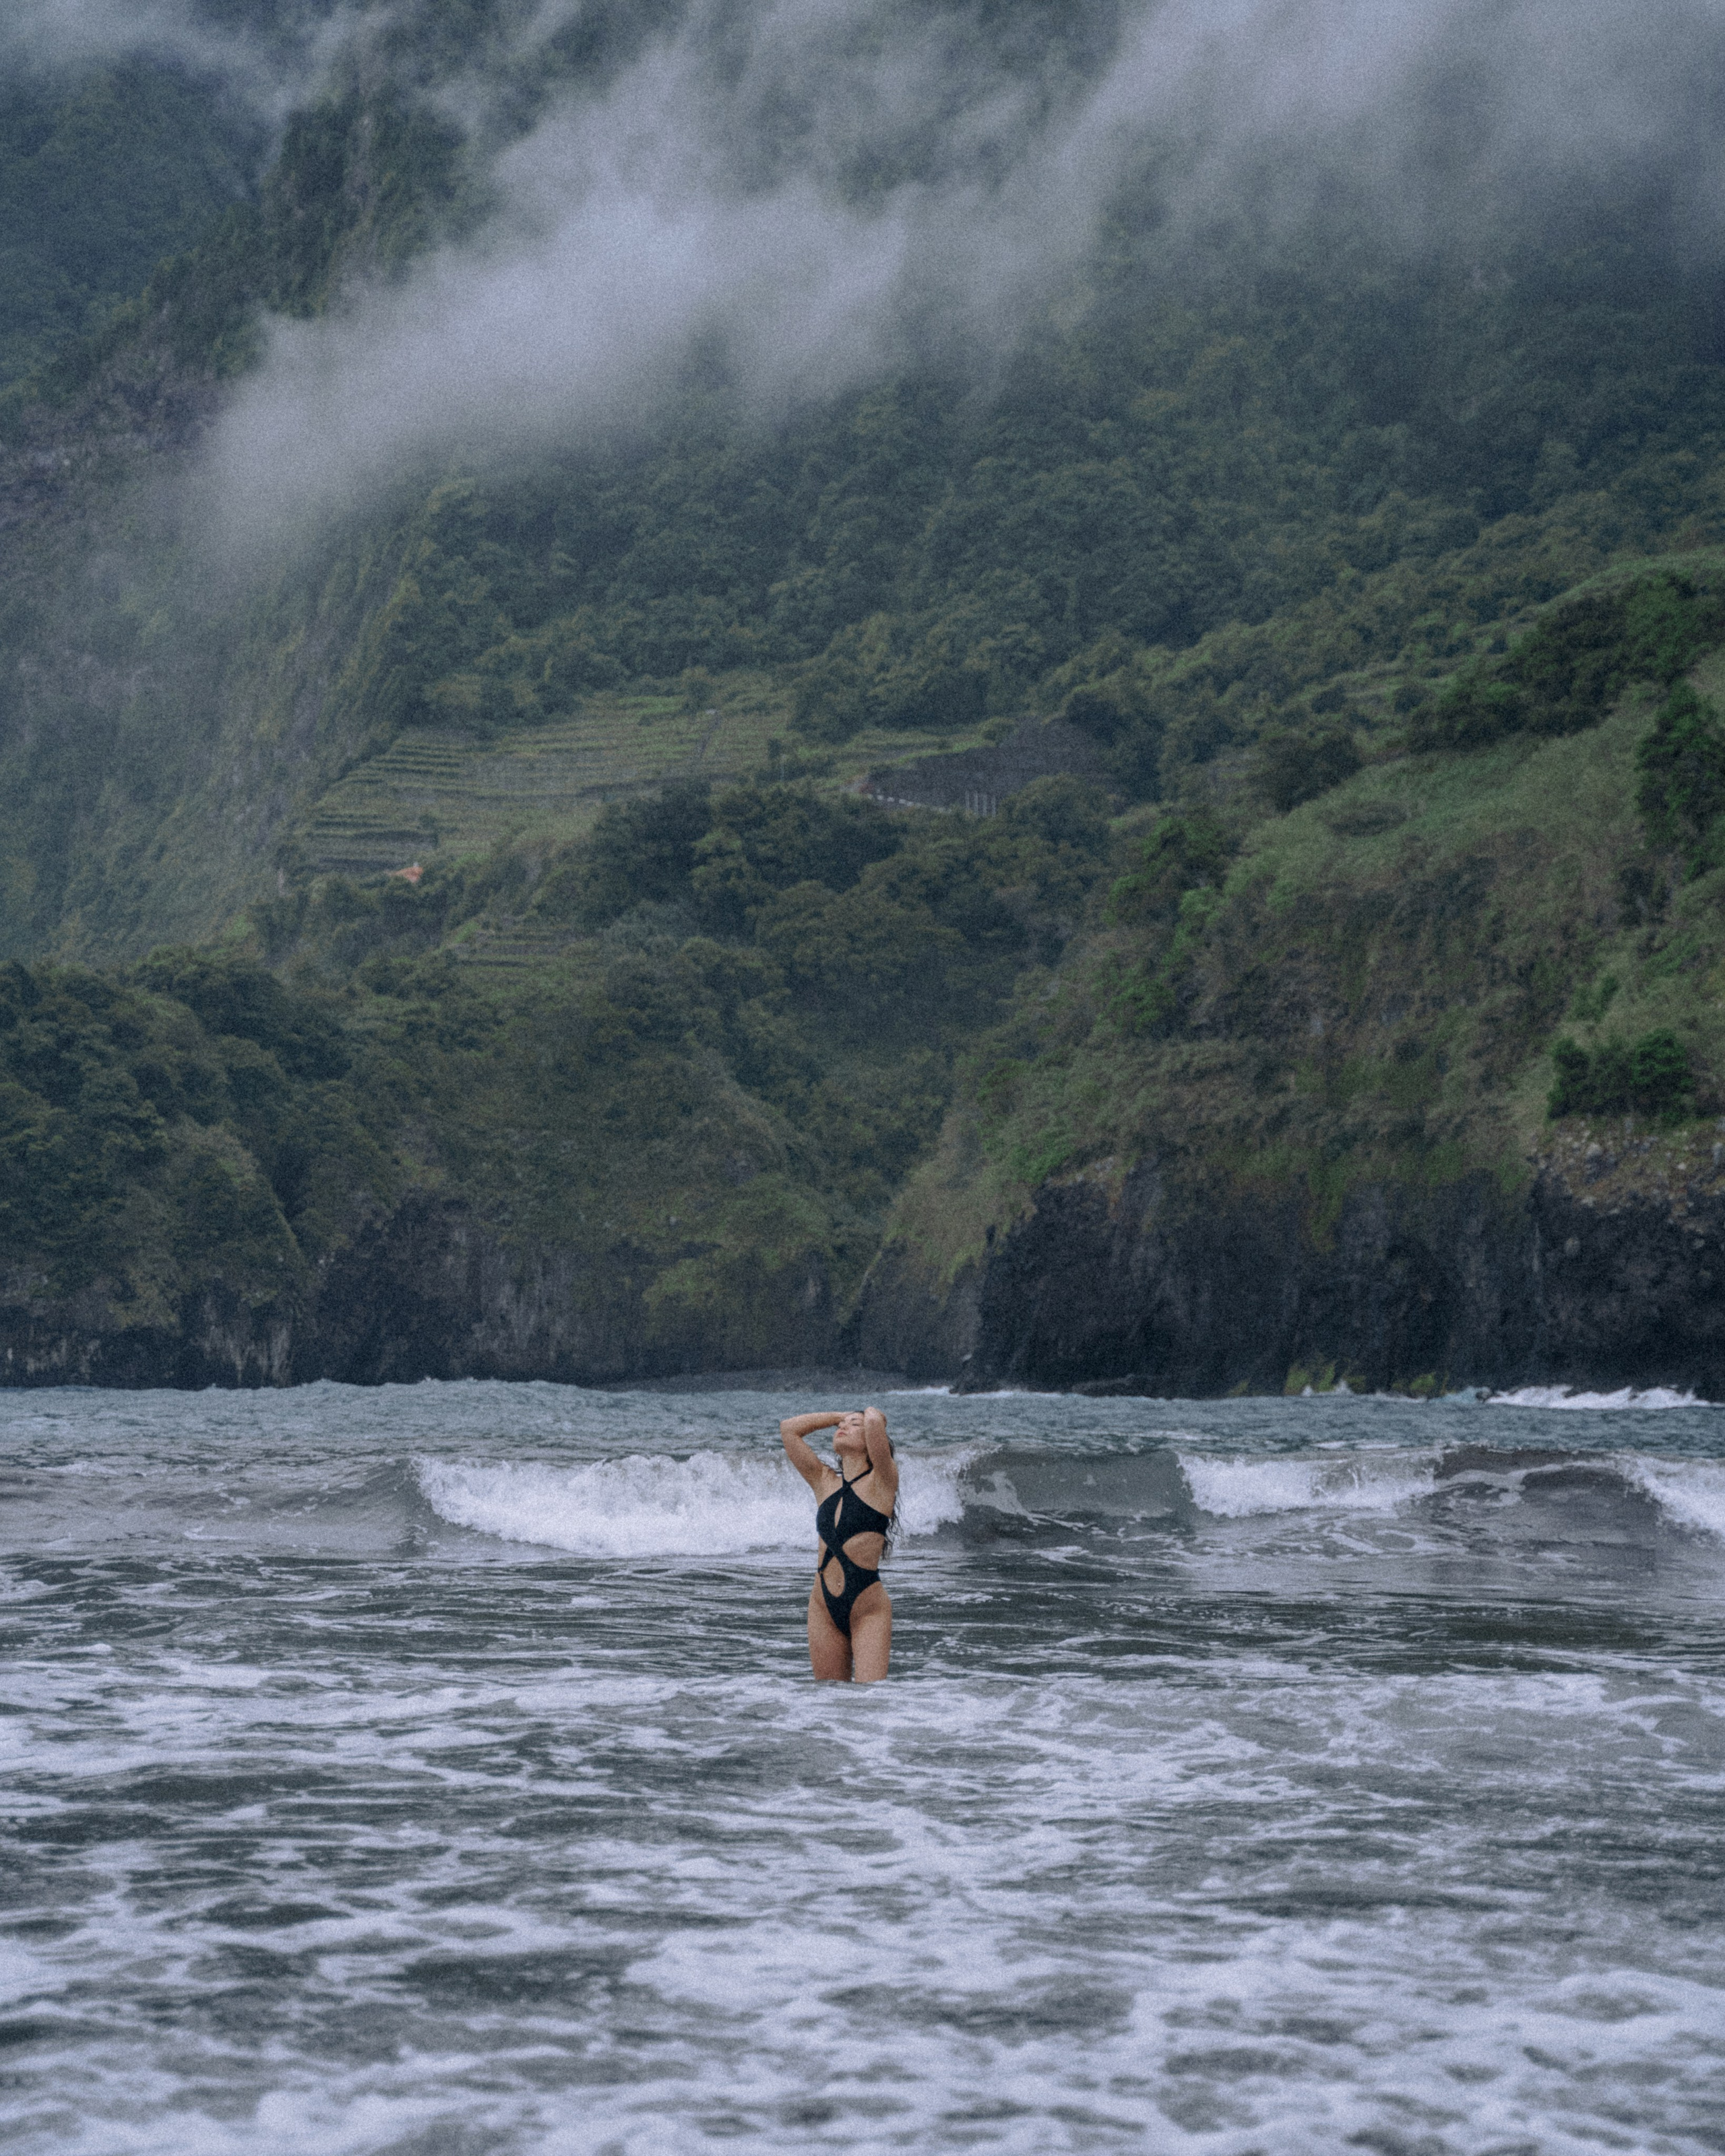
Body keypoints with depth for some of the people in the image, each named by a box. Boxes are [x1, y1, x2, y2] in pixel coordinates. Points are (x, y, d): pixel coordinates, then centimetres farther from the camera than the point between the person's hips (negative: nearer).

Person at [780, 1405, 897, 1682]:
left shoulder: (880, 1482, -3)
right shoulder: (825, 1481, 12)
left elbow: (875, 1422, -17)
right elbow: (789, 1428, 11)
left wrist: (872, 1416, 5)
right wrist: (837, 1416, 16)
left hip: (868, 1610, -5)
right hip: (824, 1607, 5)